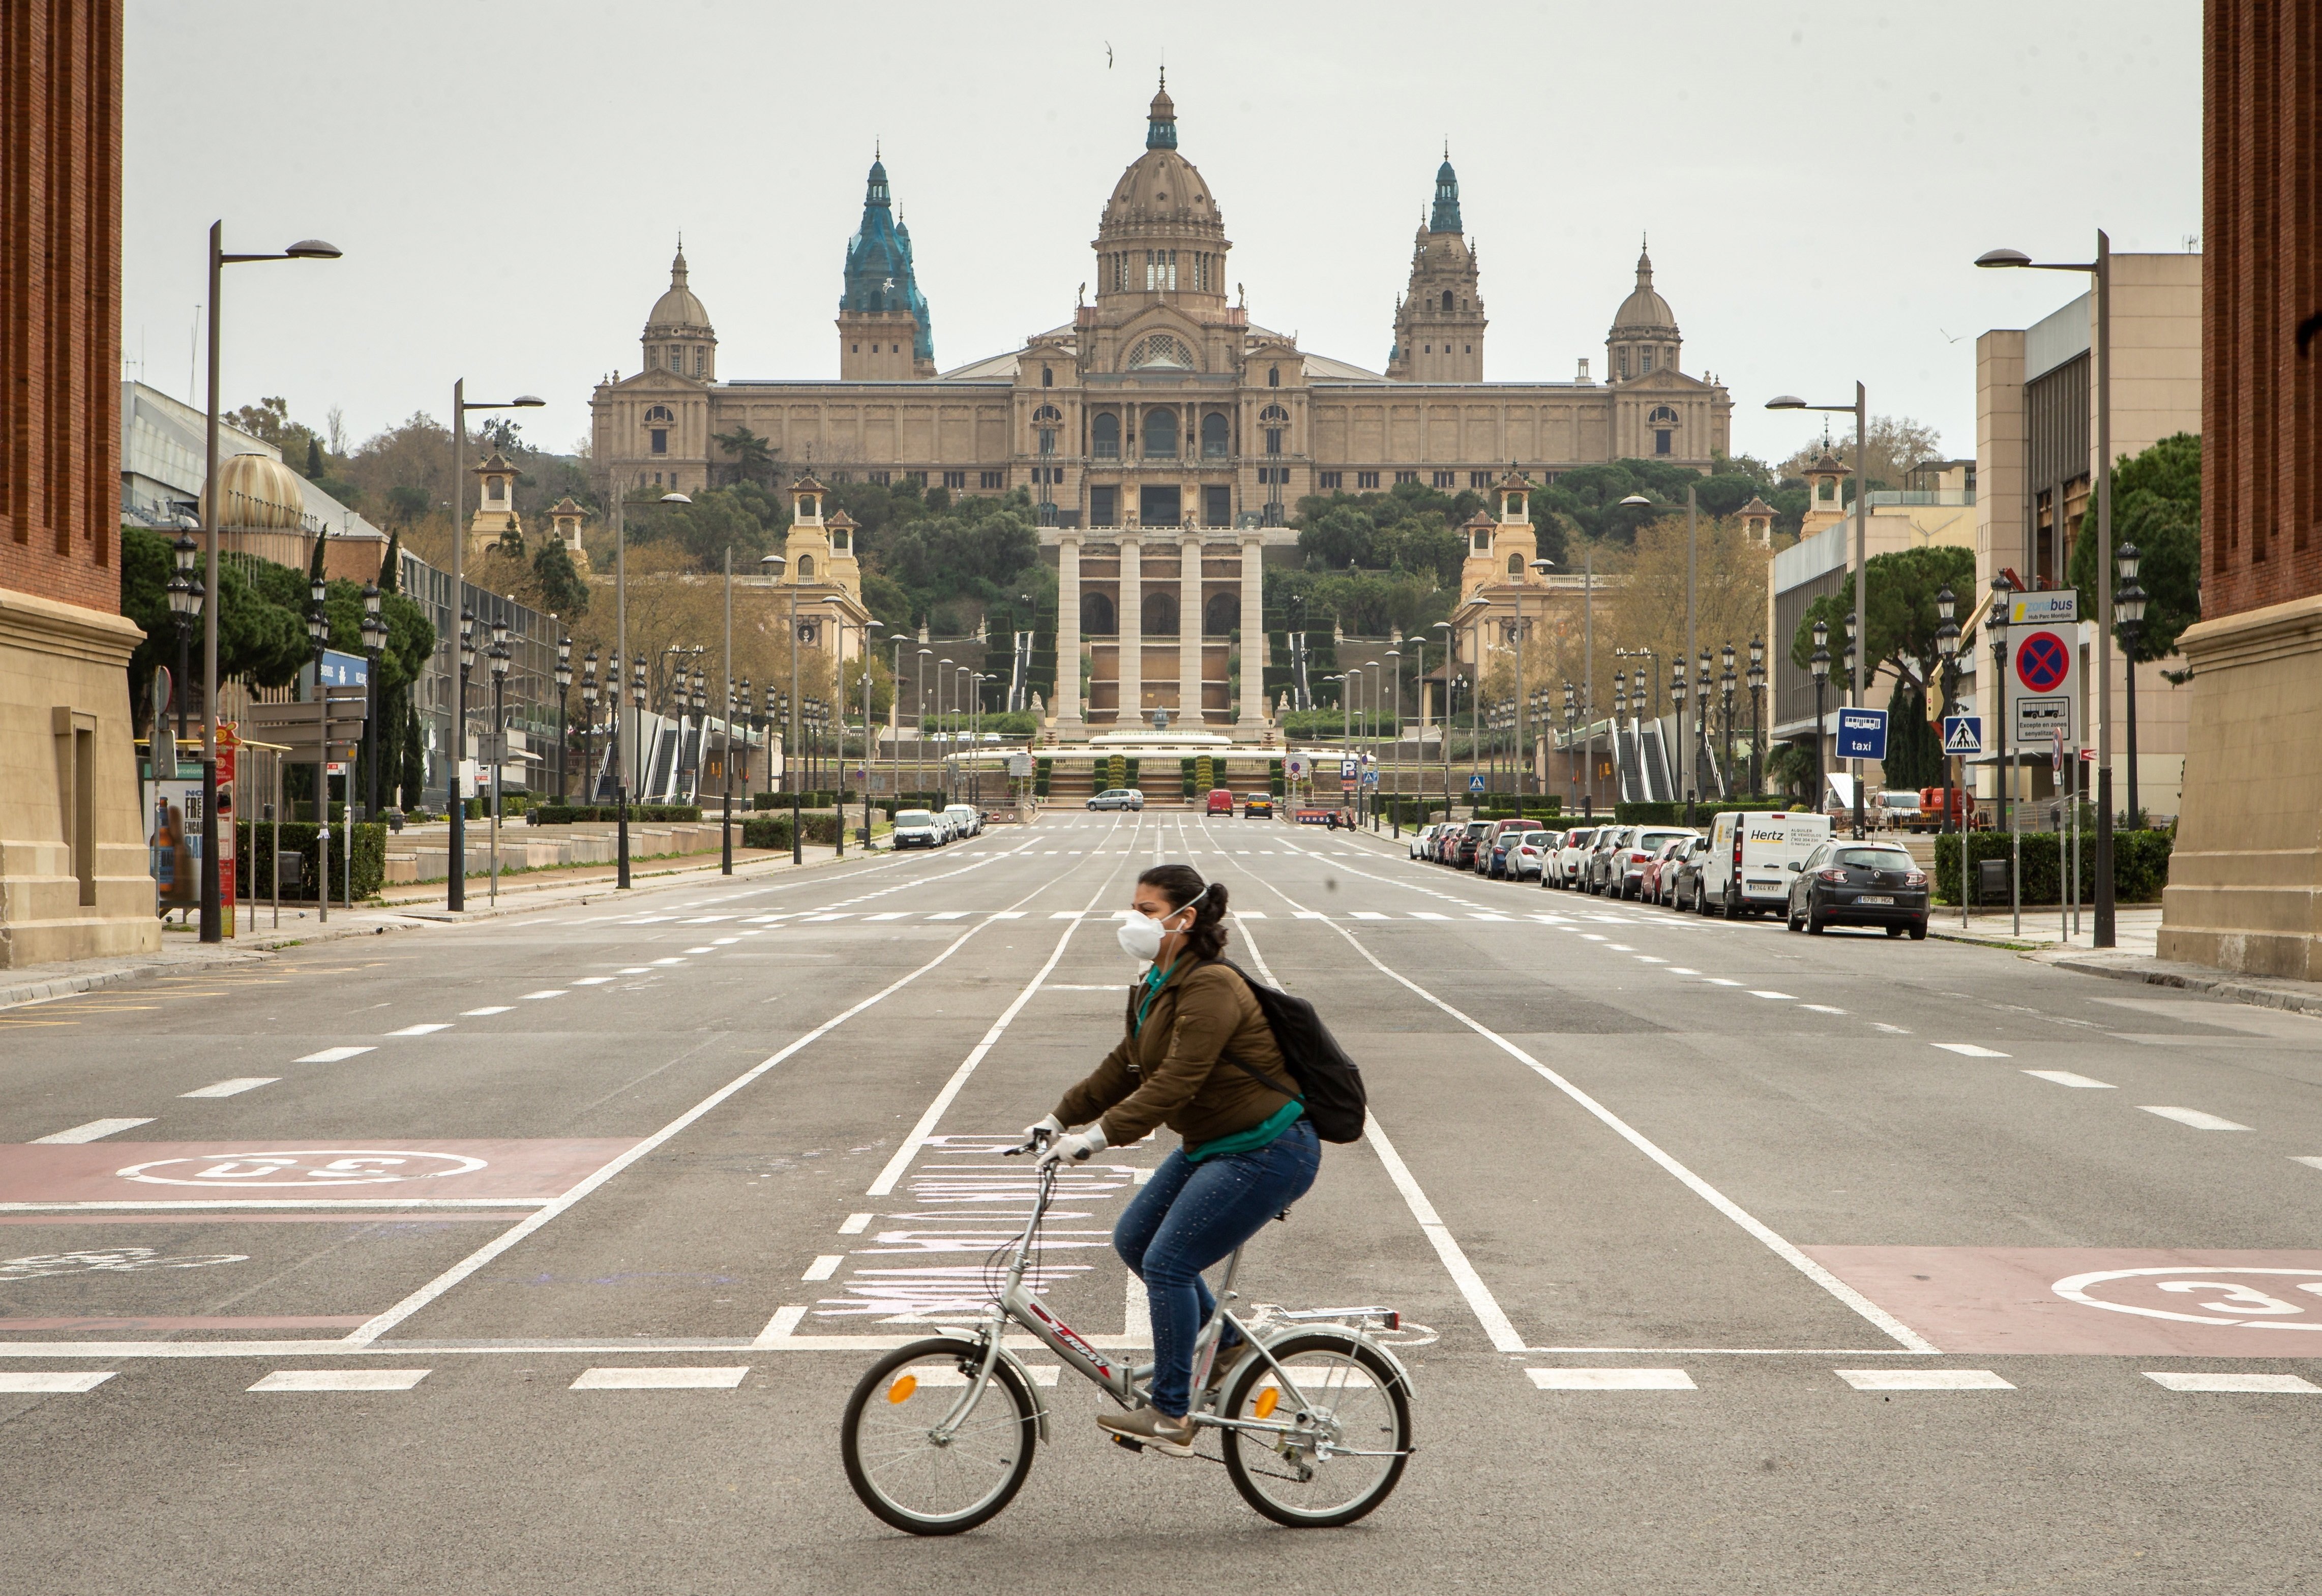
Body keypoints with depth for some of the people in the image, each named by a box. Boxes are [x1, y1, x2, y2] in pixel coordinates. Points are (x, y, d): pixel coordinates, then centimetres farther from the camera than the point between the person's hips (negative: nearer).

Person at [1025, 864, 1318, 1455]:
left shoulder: (1211, 987, -22)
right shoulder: (1156, 986, 10)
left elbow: (1175, 1082, -29)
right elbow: (1125, 1067, 15)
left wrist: (1100, 1136, -31)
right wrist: (1060, 1118, 8)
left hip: (1267, 1152, -10)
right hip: (1213, 1145, 10)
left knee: (1167, 1263, -12)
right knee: (1133, 1239, 11)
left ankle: (1170, 1416, -3)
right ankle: (1219, 1344, 25)